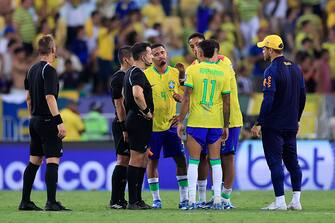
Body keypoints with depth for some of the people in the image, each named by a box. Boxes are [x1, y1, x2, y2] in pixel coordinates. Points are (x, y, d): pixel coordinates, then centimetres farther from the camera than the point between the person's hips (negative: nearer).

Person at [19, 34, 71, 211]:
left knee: (34, 161, 13)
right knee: (52, 161, -9)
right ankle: (51, 202, -15)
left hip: (35, 121, 9)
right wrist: (59, 122, -22)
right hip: (48, 122, -9)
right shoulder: (49, 70, -13)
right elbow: (49, 97, -20)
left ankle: (25, 201, 14)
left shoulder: (32, 69, 12)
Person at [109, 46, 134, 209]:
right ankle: (115, 200, -8)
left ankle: (120, 199, 13)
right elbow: (119, 105, -16)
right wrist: (124, 127, -20)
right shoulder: (118, 78, -12)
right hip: (122, 124, -10)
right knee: (122, 161, -10)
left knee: (126, 162, 10)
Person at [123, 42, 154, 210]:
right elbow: (137, 95, -33)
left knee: (143, 158, 14)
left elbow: (124, 96, 29)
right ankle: (133, 201, -8)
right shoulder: (137, 74, -16)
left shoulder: (131, 73, 17)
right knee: (136, 159, -8)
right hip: (140, 120, -11)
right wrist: (147, 111, -20)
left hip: (134, 119, 11)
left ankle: (137, 199, 17)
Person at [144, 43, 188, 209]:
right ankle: (156, 199, 13)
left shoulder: (175, 73, 5)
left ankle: (184, 198, 4)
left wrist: (179, 97, -12)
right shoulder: (145, 75, -4)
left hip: (171, 124, 3)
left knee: (181, 160, -1)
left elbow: (183, 97, 10)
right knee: (152, 160, 3)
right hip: (152, 125, -2)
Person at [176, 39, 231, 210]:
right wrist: (226, 126, 11)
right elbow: (226, 102, 4)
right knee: (215, 161, 8)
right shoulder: (224, 72, 3)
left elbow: (186, 98, -7)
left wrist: (180, 121, -1)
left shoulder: (192, 70, -5)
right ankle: (217, 200, 4)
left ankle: (192, 200, -3)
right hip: (216, 123, 2)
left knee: (193, 161, 3)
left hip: (196, 122, -2)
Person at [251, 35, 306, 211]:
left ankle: (280, 201, -7)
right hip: (291, 124, 7)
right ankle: (296, 201, 10)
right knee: (292, 161, 11)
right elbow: (302, 96, 15)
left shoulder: (272, 71, -13)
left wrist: (259, 123, -17)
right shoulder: (295, 68, 10)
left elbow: (268, 100, -20)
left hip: (273, 125, -7)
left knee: (275, 162, -4)